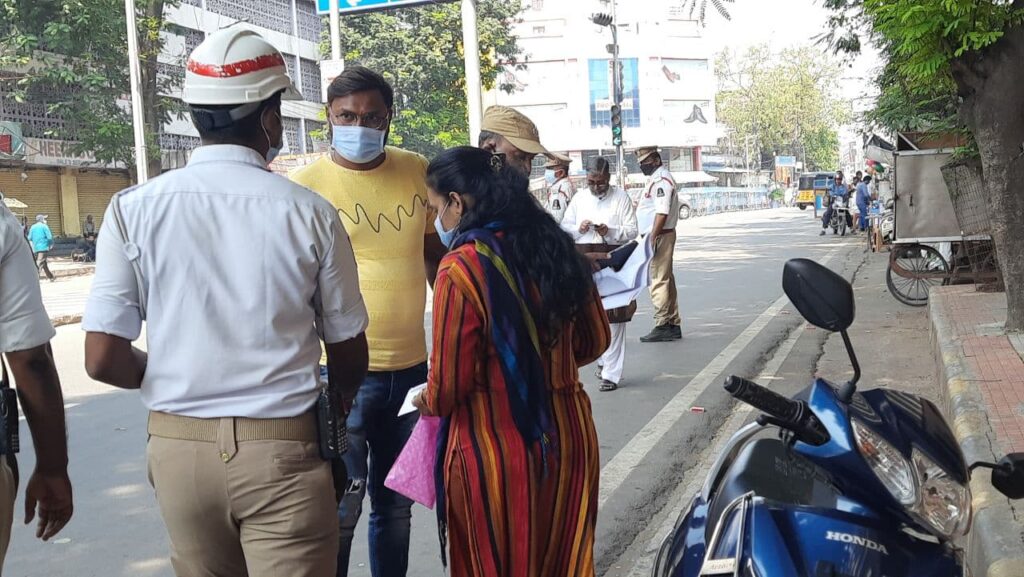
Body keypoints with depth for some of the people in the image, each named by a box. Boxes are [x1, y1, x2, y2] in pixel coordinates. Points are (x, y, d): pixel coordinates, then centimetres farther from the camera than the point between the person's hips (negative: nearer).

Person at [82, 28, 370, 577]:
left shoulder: (133, 209, -5)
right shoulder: (309, 212, -8)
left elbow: (103, 359, -6)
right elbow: (348, 353, 2)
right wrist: (335, 407, 23)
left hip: (179, 446, 3)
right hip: (282, 449, -3)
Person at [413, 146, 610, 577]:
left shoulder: (461, 269, -19)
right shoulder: (555, 247, 1)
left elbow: (448, 386, -16)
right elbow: (594, 341, 12)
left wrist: (428, 402, 6)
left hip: (495, 451, -6)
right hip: (567, 440, 6)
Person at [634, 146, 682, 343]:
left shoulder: (662, 179, -14)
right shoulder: (654, 178, 18)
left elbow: (662, 212, -21)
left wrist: (652, 239, -23)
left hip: (660, 236, -11)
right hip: (654, 236, 11)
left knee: (659, 281, -9)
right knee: (666, 280, 13)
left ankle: (662, 325, -7)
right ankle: (673, 325, 19)